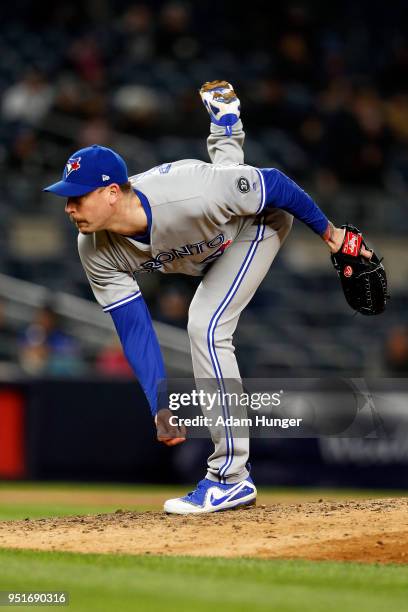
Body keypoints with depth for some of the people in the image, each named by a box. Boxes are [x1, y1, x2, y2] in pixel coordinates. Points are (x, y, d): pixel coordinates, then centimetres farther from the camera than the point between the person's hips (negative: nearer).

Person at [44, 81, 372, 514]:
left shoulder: (188, 197, -47)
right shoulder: (95, 251, -29)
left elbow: (273, 183, -33)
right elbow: (133, 327, -24)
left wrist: (329, 233, -20)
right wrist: (160, 408, -31)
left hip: (259, 220, -6)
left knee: (206, 327, -20)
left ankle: (231, 478, -15)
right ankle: (224, 123, 71)